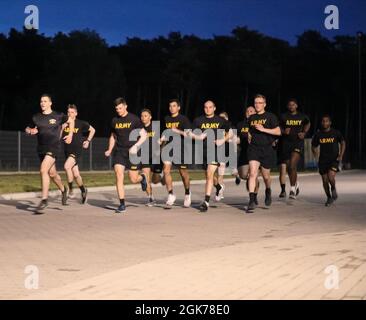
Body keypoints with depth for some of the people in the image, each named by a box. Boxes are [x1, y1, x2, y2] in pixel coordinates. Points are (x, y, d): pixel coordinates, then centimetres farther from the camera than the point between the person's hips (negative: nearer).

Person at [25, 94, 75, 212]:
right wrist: (31, 131, -5)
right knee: (52, 173, 15)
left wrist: (70, 134, 8)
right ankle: (63, 190, 44)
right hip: (41, 148, 5)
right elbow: (27, 129, 17)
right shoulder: (36, 117, 6)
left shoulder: (58, 116, -2)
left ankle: (44, 199, -17)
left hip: (53, 147, -5)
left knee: (43, 170, -22)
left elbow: (71, 121, 15)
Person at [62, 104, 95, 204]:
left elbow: (92, 130, 13)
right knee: (76, 175, 9)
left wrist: (88, 141, 6)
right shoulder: (64, 123, 5)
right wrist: (62, 128, -12)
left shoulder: (81, 123, -1)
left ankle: (71, 190, -16)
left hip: (77, 151, -4)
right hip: (67, 151, 4)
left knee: (67, 166, -28)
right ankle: (83, 190, 33)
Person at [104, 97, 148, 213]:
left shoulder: (134, 119, -3)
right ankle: (122, 204, -9)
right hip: (119, 151, 3)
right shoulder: (114, 121, 9)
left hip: (132, 151, -3)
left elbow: (144, 135, -3)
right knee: (119, 175, -13)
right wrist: (109, 150, 9)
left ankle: (143, 178, 39)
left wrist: (136, 146, -17)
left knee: (133, 179, 0)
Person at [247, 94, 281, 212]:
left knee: (265, 175, 10)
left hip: (267, 149, -2)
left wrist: (263, 129, -18)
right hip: (254, 148, 2)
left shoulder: (270, 116, -1)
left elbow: (278, 132, -10)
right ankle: (252, 200, -20)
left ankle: (268, 191, 43)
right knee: (252, 173, -16)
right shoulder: (251, 118, 11)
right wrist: (249, 136, 11)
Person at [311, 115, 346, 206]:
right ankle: (329, 197, 24)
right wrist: (316, 154, -3)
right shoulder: (318, 135, 2)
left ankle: (333, 189, 9)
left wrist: (341, 155, -3)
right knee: (325, 181, 4)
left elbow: (343, 143, 7)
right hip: (323, 160, 3)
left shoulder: (336, 133, -3)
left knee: (331, 177, -23)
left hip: (334, 159, -2)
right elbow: (313, 146, 14)